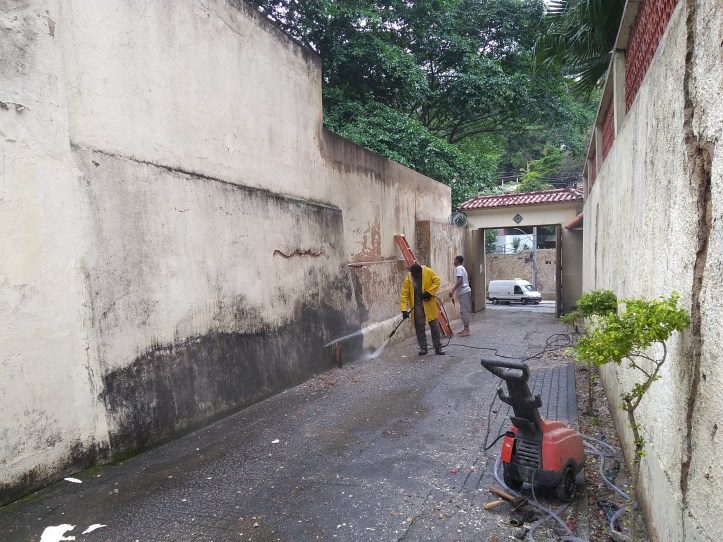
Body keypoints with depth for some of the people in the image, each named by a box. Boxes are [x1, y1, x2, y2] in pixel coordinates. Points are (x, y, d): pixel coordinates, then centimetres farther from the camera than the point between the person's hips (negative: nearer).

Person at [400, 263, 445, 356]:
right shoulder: (408, 279, -10)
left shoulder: (428, 272, -9)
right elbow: (404, 294, -11)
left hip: (429, 303, 0)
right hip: (417, 305, 0)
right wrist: (404, 309, -19)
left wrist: (429, 292, -15)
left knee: (435, 326, 5)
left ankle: (438, 348, 15)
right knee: (420, 327, 3)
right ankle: (423, 348, 15)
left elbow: (437, 281, -3)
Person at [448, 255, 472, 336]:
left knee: (464, 311, -11)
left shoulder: (458, 268, -9)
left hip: (464, 292, -10)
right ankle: (466, 329, 14)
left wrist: (453, 290, -29)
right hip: (465, 292, 10)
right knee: (464, 311, 11)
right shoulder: (462, 268, 21)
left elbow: (460, 280, -23)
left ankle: (466, 330, -12)